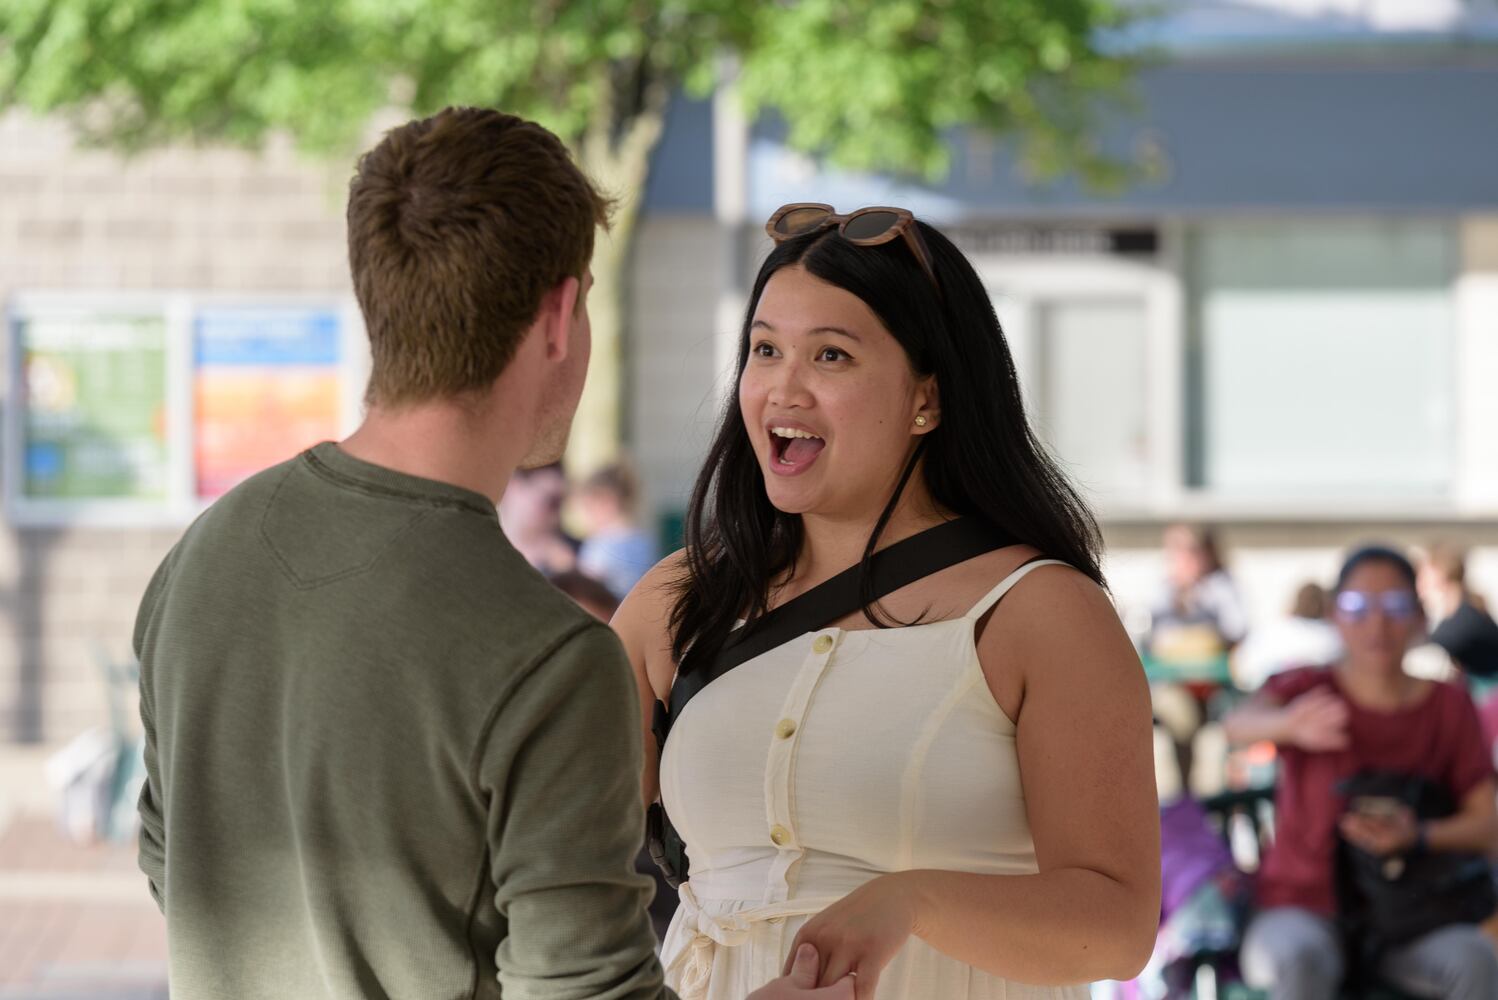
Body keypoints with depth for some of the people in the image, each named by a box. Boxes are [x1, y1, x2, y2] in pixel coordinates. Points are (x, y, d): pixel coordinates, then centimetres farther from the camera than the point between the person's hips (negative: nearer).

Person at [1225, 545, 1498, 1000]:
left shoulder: (1449, 706, 2)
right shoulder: (1308, 687, -6)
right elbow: (1238, 723, -29)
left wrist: (1418, 837, -23)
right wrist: (1292, 726, -53)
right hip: (1304, 912, -2)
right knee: (1302, 960, -37)